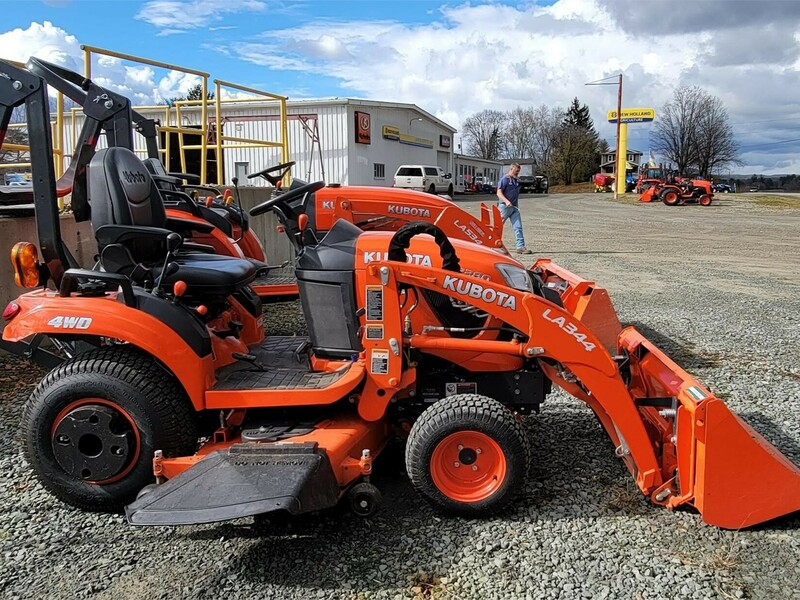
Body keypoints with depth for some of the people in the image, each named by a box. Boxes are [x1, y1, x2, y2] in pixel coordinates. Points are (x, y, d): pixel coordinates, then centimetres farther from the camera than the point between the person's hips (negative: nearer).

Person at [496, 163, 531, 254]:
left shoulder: (517, 181, 16)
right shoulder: (504, 179, -7)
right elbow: (499, 193, -15)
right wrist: (506, 201, -28)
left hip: (514, 207, 7)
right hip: (505, 206, -7)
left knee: (518, 227, -2)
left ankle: (520, 246, -5)